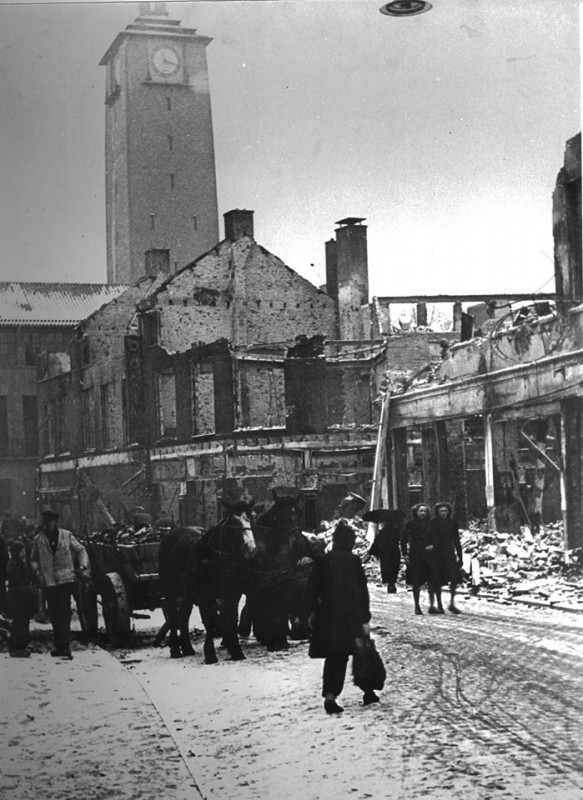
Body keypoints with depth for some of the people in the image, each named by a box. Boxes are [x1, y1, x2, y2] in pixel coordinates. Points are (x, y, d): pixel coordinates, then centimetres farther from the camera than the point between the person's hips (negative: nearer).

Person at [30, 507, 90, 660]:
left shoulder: (66, 535, 4)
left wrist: (83, 567, -3)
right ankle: (61, 646, 11)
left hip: (66, 580, -2)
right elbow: (33, 559, 16)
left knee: (64, 613, -5)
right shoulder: (39, 540, 6)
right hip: (49, 582, 2)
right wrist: (37, 571, -1)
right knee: (54, 614, 2)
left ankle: (63, 646, -1)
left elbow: (81, 551, 10)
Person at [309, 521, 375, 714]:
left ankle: (330, 696, -1)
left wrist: (313, 613, 15)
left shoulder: (322, 561, 0)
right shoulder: (353, 561, -5)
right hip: (351, 616, -1)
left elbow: (315, 590, 5)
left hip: (328, 615, 2)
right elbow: (363, 591, -5)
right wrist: (365, 619, -1)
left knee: (333, 657, 7)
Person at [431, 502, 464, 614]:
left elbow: (456, 541, 11)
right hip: (437, 554, -2)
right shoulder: (433, 523, -1)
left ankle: (452, 603, 4)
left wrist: (460, 556, 8)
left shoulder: (453, 523, 7)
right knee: (438, 581, 0)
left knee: (454, 578, -10)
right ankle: (439, 606, 10)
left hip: (449, 554, 2)